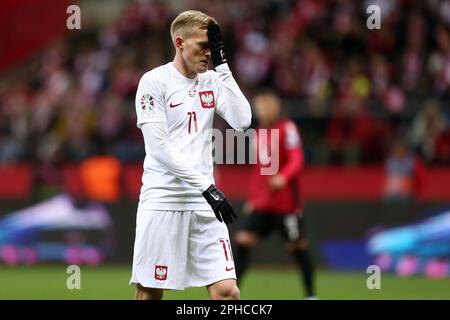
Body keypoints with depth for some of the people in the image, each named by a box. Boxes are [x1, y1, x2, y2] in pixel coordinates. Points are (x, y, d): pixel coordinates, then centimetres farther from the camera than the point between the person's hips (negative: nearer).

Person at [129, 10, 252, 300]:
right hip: (162, 201, -4)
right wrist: (207, 187, -18)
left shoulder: (212, 81, 12)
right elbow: (159, 148, -12)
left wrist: (223, 65, -4)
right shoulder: (155, 81, -5)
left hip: (204, 204, 4)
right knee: (150, 292, -1)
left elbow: (242, 121, -4)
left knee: (227, 291, -6)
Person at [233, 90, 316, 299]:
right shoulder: (259, 133, 14)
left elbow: (296, 160, -18)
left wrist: (283, 178, -35)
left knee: (297, 247, 4)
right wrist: (252, 198, 19)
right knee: (243, 241, -8)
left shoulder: (287, 129, -7)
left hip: (286, 202, -6)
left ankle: (311, 295, 18)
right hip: (261, 204, 6)